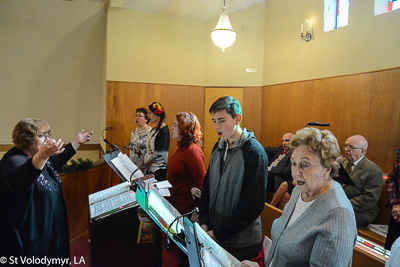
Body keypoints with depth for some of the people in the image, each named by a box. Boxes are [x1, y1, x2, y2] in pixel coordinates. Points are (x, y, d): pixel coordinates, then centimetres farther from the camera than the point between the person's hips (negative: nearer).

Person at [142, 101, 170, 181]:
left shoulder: (164, 131, -15)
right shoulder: (153, 130, 12)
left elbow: (158, 153, -17)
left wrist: (143, 164, -12)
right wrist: (141, 163, 5)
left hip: (159, 169, -8)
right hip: (149, 168, 8)